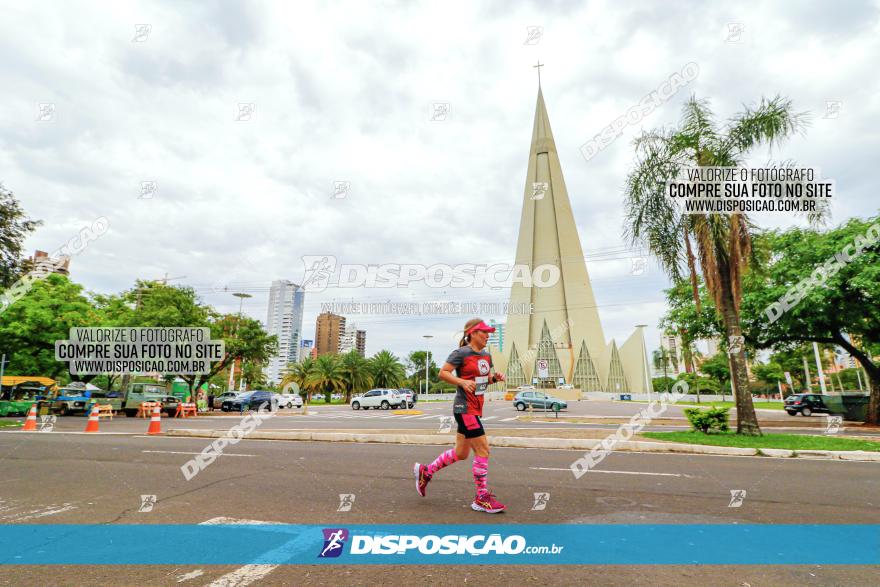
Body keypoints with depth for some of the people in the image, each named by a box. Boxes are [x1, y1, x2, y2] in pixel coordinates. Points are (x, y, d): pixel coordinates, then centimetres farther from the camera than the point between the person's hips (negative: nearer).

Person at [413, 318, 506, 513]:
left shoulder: (486, 355, 11)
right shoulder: (461, 353, -12)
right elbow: (442, 373, -12)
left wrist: (495, 377, 1)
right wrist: (462, 381, -25)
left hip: (476, 409, 9)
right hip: (465, 409, -9)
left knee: (461, 454, 15)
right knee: (483, 450, -7)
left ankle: (425, 471, 32)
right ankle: (482, 498, 7)